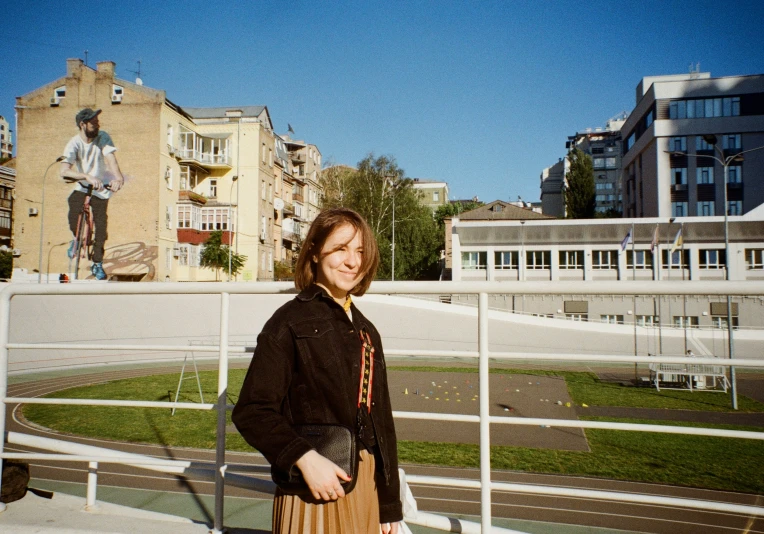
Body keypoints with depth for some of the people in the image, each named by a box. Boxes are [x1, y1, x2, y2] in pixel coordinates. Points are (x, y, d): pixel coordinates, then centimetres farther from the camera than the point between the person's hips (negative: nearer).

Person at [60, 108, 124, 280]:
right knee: (73, 215, -23)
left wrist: (118, 177, -48)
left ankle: (97, 264, 16)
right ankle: (77, 238, 14)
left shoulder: (103, 137, -12)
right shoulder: (74, 143, -16)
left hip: (102, 188, 1)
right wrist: (88, 177, -46)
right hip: (82, 187, -1)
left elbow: (110, 158, -28)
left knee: (101, 225, -3)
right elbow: (64, 171, -29)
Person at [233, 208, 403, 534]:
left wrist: (389, 505, 11)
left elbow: (382, 424, 11)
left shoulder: (366, 332, 9)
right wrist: (305, 458, -24)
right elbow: (252, 412, -12)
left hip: (366, 487, 6)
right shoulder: (291, 321, -9)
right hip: (314, 490, -6)